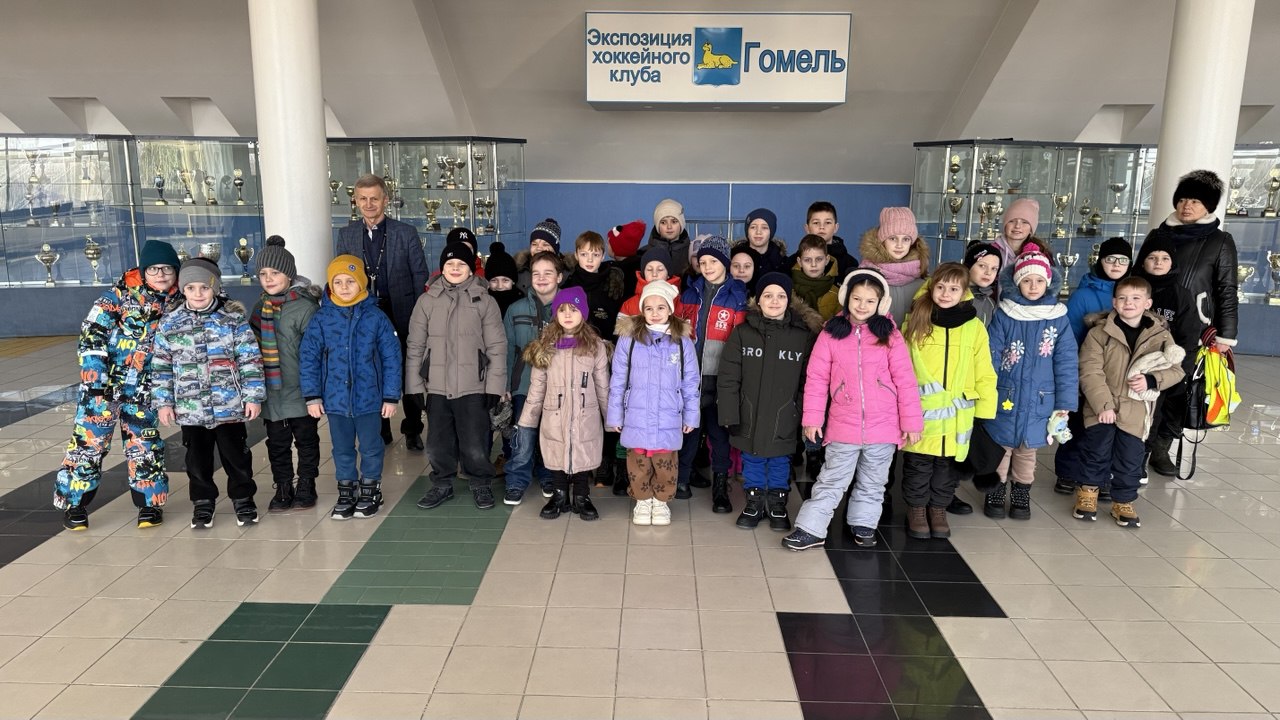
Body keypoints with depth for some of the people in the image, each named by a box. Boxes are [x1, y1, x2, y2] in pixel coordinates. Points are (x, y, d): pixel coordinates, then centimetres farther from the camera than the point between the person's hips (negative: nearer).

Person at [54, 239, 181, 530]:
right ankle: (74, 501, 15)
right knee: (89, 438, 2)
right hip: (104, 381, -3)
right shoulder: (120, 293, -10)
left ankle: (150, 501, 19)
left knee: (145, 442, 7)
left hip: (144, 387, 3)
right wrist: (94, 379, -15)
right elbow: (91, 334, -10)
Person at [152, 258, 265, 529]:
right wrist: (163, 402, 4)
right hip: (190, 409, 2)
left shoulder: (234, 319, -6)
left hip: (230, 405, -2)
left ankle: (243, 499, 26)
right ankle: (203, 502, 30)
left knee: (236, 455, 10)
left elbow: (250, 360, -5)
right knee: (198, 459, 14)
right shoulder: (169, 324, 1)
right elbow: (161, 367, 7)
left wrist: (253, 396, -7)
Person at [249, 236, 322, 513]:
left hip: (299, 392, -5)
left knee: (306, 439, 10)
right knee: (277, 443, 13)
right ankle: (283, 488, 25)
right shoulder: (261, 307, 7)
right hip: (270, 393, 6)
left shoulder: (305, 307, -13)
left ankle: (306, 487, 23)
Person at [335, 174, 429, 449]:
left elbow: (420, 275, -2)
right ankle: (379, 431, 22)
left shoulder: (406, 233, -3)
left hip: (401, 314, -2)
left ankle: (412, 430, 21)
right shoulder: (346, 235, 5)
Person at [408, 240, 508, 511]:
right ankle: (442, 485, 32)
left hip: (473, 387, -2)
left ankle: (481, 485, 24)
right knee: (438, 444, 11)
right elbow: (415, 346, 6)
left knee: (475, 445, 0)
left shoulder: (484, 301, -1)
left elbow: (497, 347, -2)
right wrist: (414, 386, 2)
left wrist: (494, 386, -7)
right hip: (437, 387, 2)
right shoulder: (427, 300, 4)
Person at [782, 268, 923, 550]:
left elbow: (905, 381, -3)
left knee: (872, 484, 16)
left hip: (883, 427, 1)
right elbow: (816, 379, -2)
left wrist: (912, 421, -4)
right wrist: (812, 418, -5)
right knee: (831, 482, 5)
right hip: (843, 426, -1)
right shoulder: (831, 333, -3)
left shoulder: (890, 335, -3)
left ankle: (864, 525, 32)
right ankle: (810, 529, 11)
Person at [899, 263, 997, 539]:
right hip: (920, 412, -1)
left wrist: (985, 412, -2)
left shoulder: (974, 327, -1)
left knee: (947, 466, 13)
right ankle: (916, 509, 27)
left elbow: (984, 374, 1)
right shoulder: (915, 322, -1)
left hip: (957, 414, 1)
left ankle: (939, 509, 31)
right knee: (918, 465, 9)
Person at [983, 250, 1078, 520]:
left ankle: (1021, 492, 34)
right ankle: (996, 491, 28)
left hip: (1038, 402, 1)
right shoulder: (1004, 315, -7)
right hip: (1004, 398, -1)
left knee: (1027, 450, 16)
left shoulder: (1059, 318, -2)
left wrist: (1064, 404, -4)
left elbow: (1066, 363, -2)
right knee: (1000, 447, 11)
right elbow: (990, 358, -7)